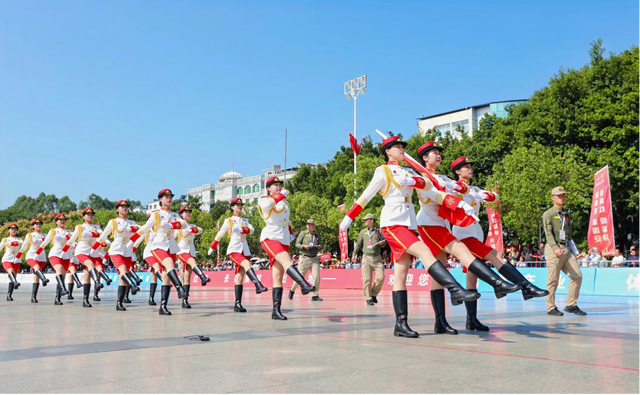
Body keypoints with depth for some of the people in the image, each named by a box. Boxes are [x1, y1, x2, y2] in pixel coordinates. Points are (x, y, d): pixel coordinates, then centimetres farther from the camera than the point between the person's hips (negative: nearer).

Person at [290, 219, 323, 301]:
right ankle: (292, 290, 27)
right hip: (304, 258, -3)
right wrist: (304, 246, -20)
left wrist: (320, 247, -4)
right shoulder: (303, 233, 3)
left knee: (317, 276, -9)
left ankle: (315, 295, -2)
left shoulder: (317, 235, 14)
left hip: (314, 258, 3)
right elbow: (297, 244, -2)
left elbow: (319, 246, 19)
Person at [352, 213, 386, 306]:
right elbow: (358, 244, 18)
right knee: (367, 279, -6)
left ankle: (374, 294, 13)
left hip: (377, 257, 0)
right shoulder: (363, 232, 14)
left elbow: (384, 241, 15)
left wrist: (382, 243, -8)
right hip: (366, 257, 0)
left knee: (381, 277, -8)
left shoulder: (379, 231, 11)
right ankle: (368, 298, 2)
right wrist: (354, 254, 11)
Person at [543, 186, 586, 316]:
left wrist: (574, 252, 18)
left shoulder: (566, 215, 21)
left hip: (566, 249, 7)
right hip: (553, 249, -7)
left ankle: (571, 305, 9)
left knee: (577, 275, -1)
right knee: (553, 280, -4)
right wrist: (555, 248, -24)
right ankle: (551, 308, 4)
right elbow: (548, 233, -11)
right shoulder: (548, 214, 0)